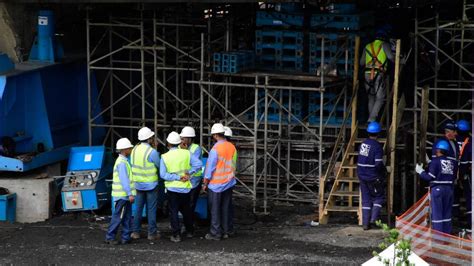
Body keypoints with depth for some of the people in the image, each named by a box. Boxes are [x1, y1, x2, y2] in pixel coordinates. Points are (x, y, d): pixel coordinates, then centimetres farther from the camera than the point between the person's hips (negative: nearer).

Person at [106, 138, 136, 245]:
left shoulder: (124, 161, 16)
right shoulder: (121, 163, -17)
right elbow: (124, 180, -22)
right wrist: (130, 194, -24)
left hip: (125, 195, 10)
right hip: (122, 195, -10)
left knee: (127, 217, 11)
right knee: (118, 217, -4)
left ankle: (126, 238, 14)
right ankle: (110, 237, 1)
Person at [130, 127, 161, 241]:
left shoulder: (135, 149, 0)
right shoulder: (152, 152, -18)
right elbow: (160, 165, -7)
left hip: (138, 183, 5)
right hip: (151, 184, -5)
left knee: (138, 208, 14)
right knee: (151, 209, 4)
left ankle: (136, 232, 17)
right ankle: (152, 233, 8)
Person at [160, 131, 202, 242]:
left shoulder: (165, 157, -10)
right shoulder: (186, 153, -5)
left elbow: (163, 174, -15)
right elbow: (199, 164, -12)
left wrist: (178, 177, -14)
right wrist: (189, 173, -9)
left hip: (172, 188, -2)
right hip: (185, 187, 2)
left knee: (173, 211, 4)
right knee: (186, 210, 19)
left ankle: (176, 234, -1)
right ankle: (190, 231, 29)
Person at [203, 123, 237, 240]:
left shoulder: (215, 149, -19)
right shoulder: (232, 147, -1)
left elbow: (210, 168, -14)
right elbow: (233, 165, 8)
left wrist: (205, 184, -4)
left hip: (216, 184, -6)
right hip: (229, 182, 6)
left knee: (215, 209, 3)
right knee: (226, 208, 14)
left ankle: (215, 233, 7)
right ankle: (225, 231, 19)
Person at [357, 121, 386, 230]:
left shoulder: (363, 144, 5)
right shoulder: (377, 146, -16)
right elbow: (379, 164, -20)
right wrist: (384, 171, -2)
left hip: (362, 175, 6)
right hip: (374, 177, -6)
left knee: (366, 199, 11)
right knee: (379, 197, 10)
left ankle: (365, 223, 8)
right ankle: (373, 218, -4)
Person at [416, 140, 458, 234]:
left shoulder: (435, 161, -9)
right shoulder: (453, 163, 6)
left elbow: (430, 177, -11)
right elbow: (454, 177, 8)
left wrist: (420, 171, 3)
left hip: (437, 188, -5)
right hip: (449, 188, 5)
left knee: (437, 213, -1)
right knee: (447, 213, 13)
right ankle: (447, 234, 17)